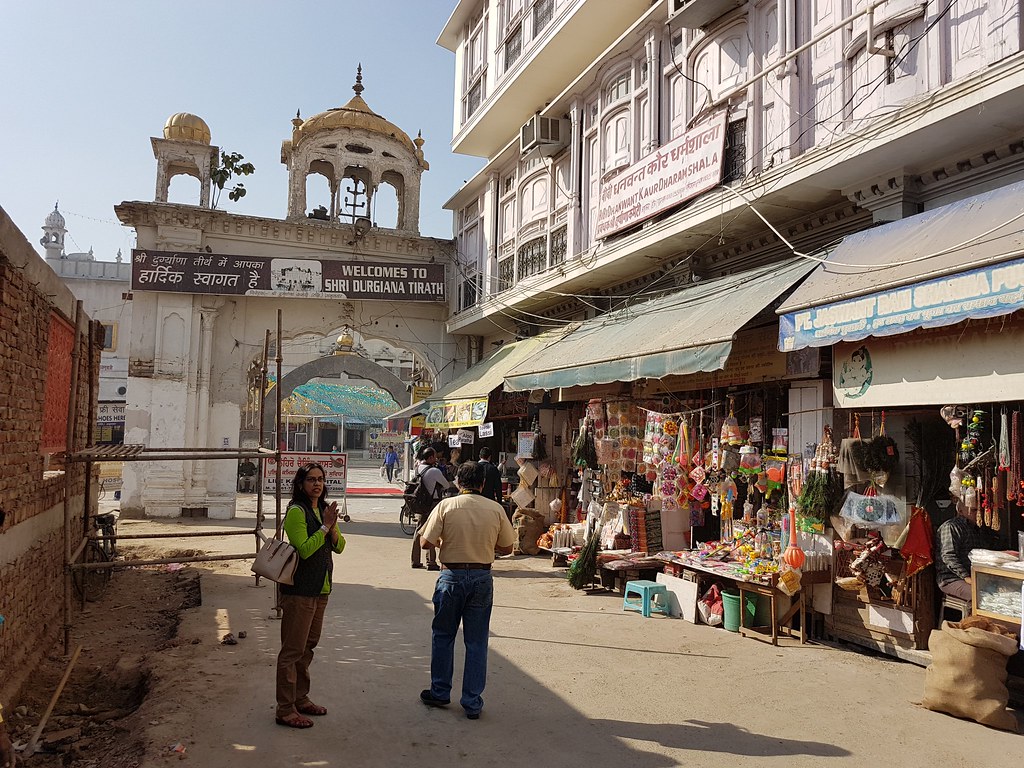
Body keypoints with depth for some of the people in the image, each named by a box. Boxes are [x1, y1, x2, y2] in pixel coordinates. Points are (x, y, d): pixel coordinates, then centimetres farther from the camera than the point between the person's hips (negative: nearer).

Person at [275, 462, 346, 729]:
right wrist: (325, 526, -21)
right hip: (299, 590, -8)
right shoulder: (297, 511, -14)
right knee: (292, 649, -1)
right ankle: (285, 709, 8)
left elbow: (339, 547, 8)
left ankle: (300, 699, 31)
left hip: (320, 589, 8)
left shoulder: (324, 509, 11)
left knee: (308, 646, 18)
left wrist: (332, 527, -10)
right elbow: (304, 549, -22)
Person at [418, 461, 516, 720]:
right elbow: (506, 547, 3)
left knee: (443, 636, 17)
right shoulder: (495, 509, -3)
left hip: (451, 576, -1)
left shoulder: (446, 505, -8)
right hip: (482, 577, 1)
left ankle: (440, 693, 27)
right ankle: (473, 703, 15)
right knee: (476, 642, 10)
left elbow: (427, 541, -9)